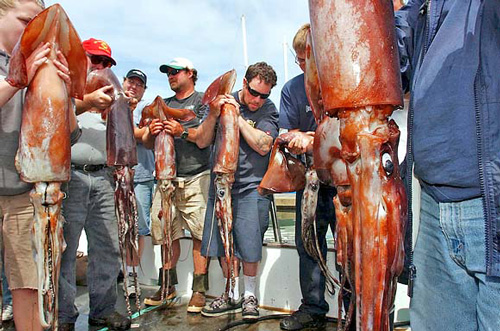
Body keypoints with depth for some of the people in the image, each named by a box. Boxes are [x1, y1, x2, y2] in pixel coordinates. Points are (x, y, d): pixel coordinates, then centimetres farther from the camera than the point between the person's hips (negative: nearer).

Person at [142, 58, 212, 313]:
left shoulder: (202, 101, 8)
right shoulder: (164, 105, 23)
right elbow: (150, 144, 18)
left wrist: (183, 132, -19)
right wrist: (152, 133, -3)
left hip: (195, 178, -5)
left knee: (200, 234, -5)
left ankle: (199, 290, 3)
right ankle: (168, 285, 19)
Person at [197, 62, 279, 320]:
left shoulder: (268, 110, -2)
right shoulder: (224, 102, 5)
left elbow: (263, 146, -16)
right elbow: (202, 142, 2)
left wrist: (237, 116, -15)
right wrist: (213, 115, -15)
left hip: (251, 186, -3)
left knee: (247, 245, -1)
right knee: (222, 242, 8)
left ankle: (250, 296, 21)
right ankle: (233, 295, 25)